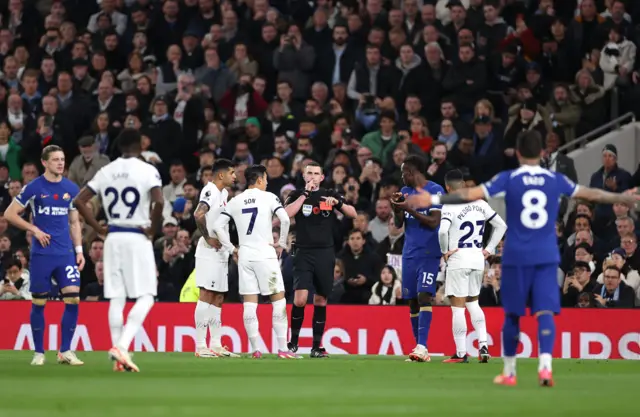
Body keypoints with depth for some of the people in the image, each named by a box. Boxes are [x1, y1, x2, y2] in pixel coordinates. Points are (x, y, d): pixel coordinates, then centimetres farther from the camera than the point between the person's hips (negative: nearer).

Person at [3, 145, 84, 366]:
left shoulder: (71, 188, 8)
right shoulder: (34, 188, -4)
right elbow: (9, 214, -1)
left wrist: (79, 250, 7)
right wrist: (34, 229, -10)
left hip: (66, 254, 3)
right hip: (41, 254, -3)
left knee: (73, 299, -8)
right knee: (39, 303, 1)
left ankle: (65, 351, 1)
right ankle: (39, 352, 12)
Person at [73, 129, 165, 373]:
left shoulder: (105, 172, 9)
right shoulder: (147, 170, -6)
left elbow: (79, 201, 6)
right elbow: (159, 202, -21)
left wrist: (98, 228, 9)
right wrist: (154, 229, -7)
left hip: (112, 237, 5)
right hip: (137, 237, -5)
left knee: (116, 299, 7)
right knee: (145, 297, 0)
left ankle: (118, 358, 5)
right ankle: (122, 346, -19)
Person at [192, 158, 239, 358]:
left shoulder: (224, 193, 16)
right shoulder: (210, 190, -14)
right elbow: (198, 214, -30)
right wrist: (208, 238, -21)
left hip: (221, 253, 10)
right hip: (209, 252, -10)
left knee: (218, 299, 11)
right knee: (206, 296, -9)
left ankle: (216, 345, 14)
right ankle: (200, 346, -8)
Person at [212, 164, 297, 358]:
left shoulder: (235, 201, 8)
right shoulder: (269, 197, -2)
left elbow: (218, 226, 2)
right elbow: (285, 220, -15)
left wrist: (231, 249, 9)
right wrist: (281, 244, -2)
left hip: (244, 255, 4)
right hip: (265, 253, -4)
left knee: (249, 303, 5)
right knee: (278, 299, 3)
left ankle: (255, 349, 3)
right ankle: (282, 348, -1)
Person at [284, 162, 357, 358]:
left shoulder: (330, 195, 8)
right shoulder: (297, 195, 4)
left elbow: (353, 214, 2)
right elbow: (286, 213, -15)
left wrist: (338, 203, -15)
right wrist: (305, 194, -15)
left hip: (325, 253, 2)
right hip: (304, 253, -2)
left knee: (320, 301, 5)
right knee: (300, 299, -15)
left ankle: (317, 346, 13)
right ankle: (293, 340, 3)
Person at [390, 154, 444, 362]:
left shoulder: (435, 190, -6)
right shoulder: (405, 192, 14)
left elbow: (434, 222, -13)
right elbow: (398, 224, 13)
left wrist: (409, 209, -17)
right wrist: (397, 207, -5)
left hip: (428, 253, -7)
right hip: (409, 253, 7)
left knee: (424, 296, -17)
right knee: (412, 301, 6)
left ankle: (422, 347, -24)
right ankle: (419, 348, 12)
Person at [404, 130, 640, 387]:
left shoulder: (508, 179, -3)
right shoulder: (556, 180, 4)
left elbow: (471, 194, -11)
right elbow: (591, 194, 16)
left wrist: (434, 200, -7)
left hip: (516, 256, -1)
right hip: (547, 256, 1)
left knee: (512, 314, 10)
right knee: (545, 312, -4)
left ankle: (509, 372, 19)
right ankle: (545, 365, -24)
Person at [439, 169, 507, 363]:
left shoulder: (450, 206, -12)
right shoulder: (480, 204, 6)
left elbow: (443, 231, -27)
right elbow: (501, 225, 12)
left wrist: (445, 251, -11)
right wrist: (489, 249, 13)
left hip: (458, 259, -6)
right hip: (477, 258, 6)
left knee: (458, 306, 0)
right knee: (473, 303, 20)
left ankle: (461, 353, 1)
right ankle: (483, 345, 7)